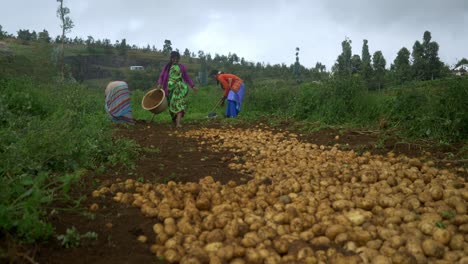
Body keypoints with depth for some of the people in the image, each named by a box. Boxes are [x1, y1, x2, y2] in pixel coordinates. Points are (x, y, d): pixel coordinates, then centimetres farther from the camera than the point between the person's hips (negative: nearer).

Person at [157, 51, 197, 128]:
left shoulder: (181, 66, 10)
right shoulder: (167, 66, 9)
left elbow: (186, 77, 17)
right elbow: (161, 76, 6)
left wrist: (192, 86, 12)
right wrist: (159, 84, -13)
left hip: (180, 86, -1)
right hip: (170, 86, 1)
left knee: (179, 102, -15)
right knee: (172, 104, 5)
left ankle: (178, 123, -23)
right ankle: (174, 120, 24)